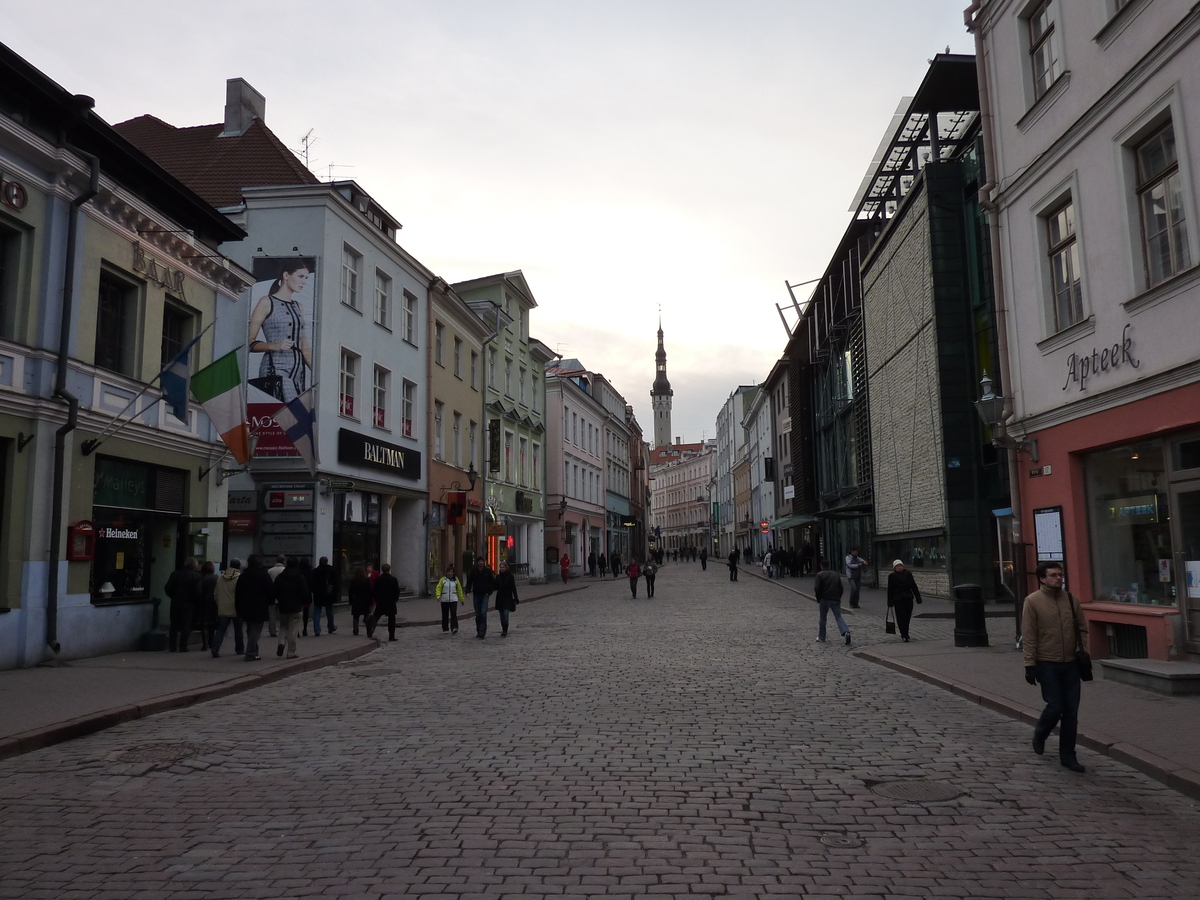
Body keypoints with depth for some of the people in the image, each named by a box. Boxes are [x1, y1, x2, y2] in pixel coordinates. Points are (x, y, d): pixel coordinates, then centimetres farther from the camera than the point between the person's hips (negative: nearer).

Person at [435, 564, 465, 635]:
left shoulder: (456, 579, 7)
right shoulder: (442, 579, 2)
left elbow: (459, 590, 12)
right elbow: (438, 588, -3)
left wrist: (461, 599, 13)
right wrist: (438, 596, -19)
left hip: (453, 600, 0)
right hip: (444, 600, 0)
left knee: (454, 614, -14)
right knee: (445, 615, 8)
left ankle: (454, 628, -18)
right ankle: (445, 629, 19)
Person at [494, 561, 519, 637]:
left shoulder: (510, 576, -3)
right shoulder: (498, 576, 7)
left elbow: (513, 588, -3)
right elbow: (495, 587, 9)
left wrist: (516, 599, -7)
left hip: (508, 599, -4)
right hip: (500, 598, 4)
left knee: (505, 614, -14)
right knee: (502, 616, 8)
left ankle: (505, 631, -13)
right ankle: (504, 631, 18)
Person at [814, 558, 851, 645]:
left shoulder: (820, 575, -4)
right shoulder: (836, 574, 12)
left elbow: (817, 588, -10)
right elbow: (841, 588, 13)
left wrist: (818, 599, 4)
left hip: (825, 599, -3)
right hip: (836, 600, 3)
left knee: (823, 618, 10)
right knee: (838, 617, 3)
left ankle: (821, 637, 17)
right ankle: (846, 632, -22)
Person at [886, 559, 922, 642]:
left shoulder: (908, 574, 5)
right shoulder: (892, 576, -2)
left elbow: (914, 586, 9)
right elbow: (890, 590, 0)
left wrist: (918, 597, 6)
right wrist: (890, 601, -3)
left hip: (908, 599, 3)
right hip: (898, 600, -3)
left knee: (907, 617, 9)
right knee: (901, 617, -7)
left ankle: (905, 634, 24)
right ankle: (904, 635, -4)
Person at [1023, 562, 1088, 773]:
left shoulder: (1070, 599, 6)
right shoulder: (1033, 601, -8)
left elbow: (1082, 628, 13)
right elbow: (1028, 636, -9)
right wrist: (1030, 665, -12)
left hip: (1070, 664, 4)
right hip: (1047, 664, -4)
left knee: (1071, 711, 6)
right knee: (1055, 707, -5)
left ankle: (1068, 755, 18)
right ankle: (1039, 735, 26)